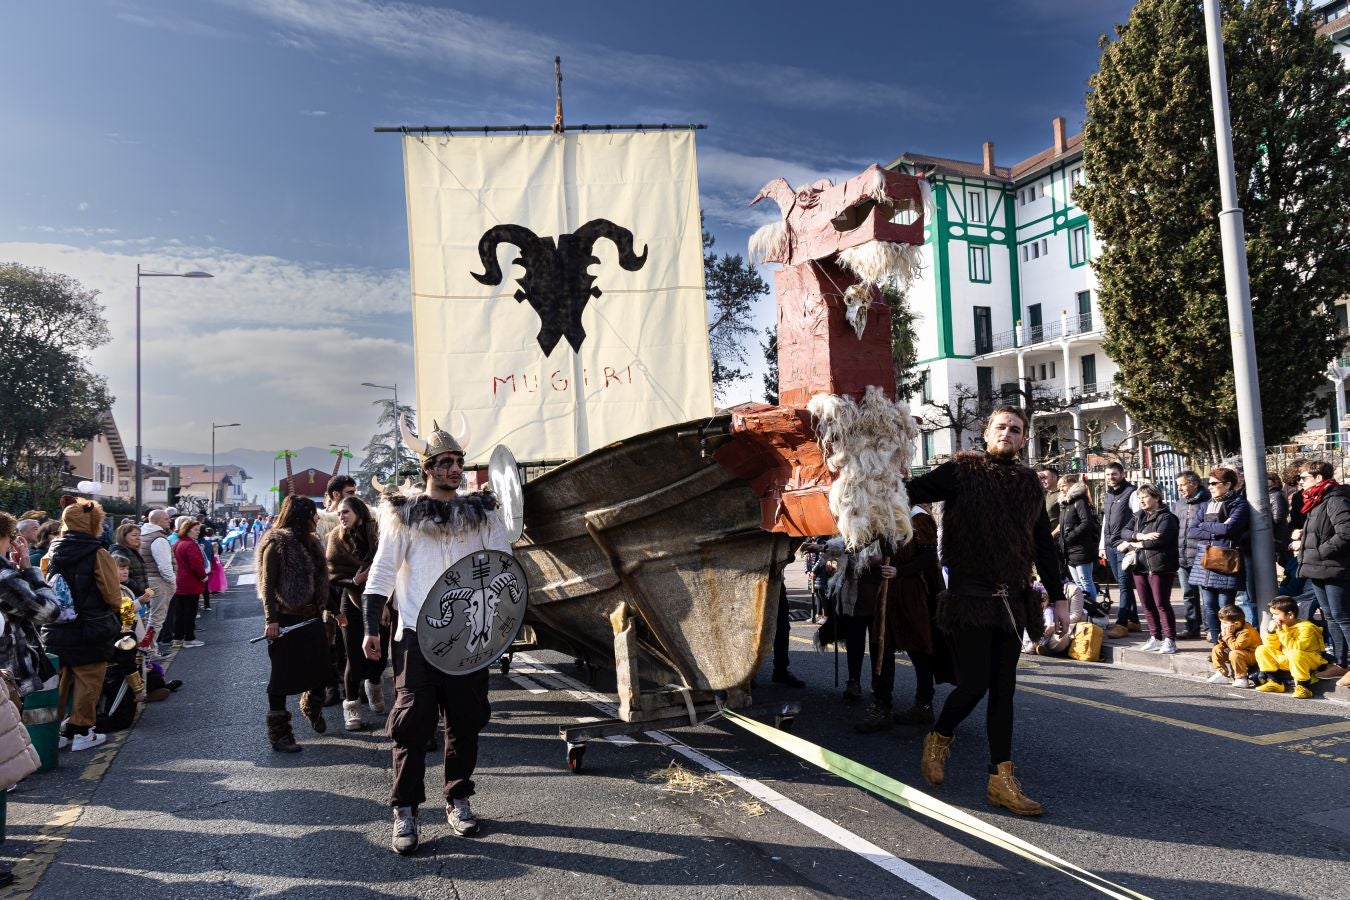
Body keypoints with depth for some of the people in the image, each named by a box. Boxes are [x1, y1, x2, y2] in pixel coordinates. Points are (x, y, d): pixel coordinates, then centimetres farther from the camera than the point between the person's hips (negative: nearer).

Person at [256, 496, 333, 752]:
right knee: (283, 676, 1)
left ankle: (312, 708, 40)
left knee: (320, 669, 12)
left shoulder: (309, 542, 13)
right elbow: (268, 585, -14)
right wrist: (271, 620, -20)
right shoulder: (277, 544, -11)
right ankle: (278, 733, 11)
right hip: (286, 620, -7)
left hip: (311, 617, 7)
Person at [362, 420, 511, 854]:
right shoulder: (403, 514, 2)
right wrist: (371, 628, 0)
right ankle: (405, 811, 10)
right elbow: (382, 572, 4)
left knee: (466, 720, 9)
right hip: (416, 635, -2)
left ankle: (458, 800, 25)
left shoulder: (480, 513, 6)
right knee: (413, 722, -2)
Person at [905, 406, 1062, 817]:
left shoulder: (1029, 482, 12)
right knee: (974, 684, -6)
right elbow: (912, 492, -14)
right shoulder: (962, 471, -3)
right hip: (970, 597, -5)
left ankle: (1001, 781, 13)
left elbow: (1044, 545, 18)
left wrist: (1057, 597, 17)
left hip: (1013, 599, 5)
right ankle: (938, 740, 23)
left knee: (1003, 689, 7)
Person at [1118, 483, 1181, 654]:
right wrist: (1140, 536, -17)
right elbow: (1124, 531, 3)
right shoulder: (1138, 516, 16)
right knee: (1147, 605, 10)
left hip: (1159, 567, -7)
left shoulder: (1166, 517, -5)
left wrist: (1130, 544, -10)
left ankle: (1169, 640, 1)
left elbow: (1159, 539, -19)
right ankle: (1155, 638, 18)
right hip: (1140, 566, 7)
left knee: (1162, 604, -5)